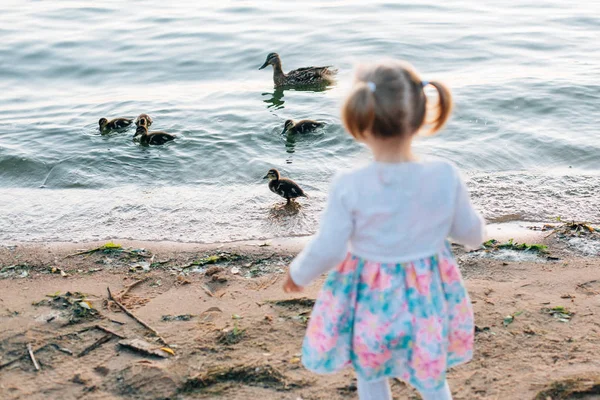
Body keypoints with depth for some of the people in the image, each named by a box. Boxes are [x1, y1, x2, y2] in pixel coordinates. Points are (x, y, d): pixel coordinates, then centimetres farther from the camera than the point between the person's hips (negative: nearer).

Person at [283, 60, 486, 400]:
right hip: (428, 298, 2)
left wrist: (298, 274, 6)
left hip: (370, 299, -2)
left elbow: (328, 250, -14)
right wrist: (476, 233, 22)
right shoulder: (446, 177, -18)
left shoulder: (349, 187, -24)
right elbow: (472, 234, -3)